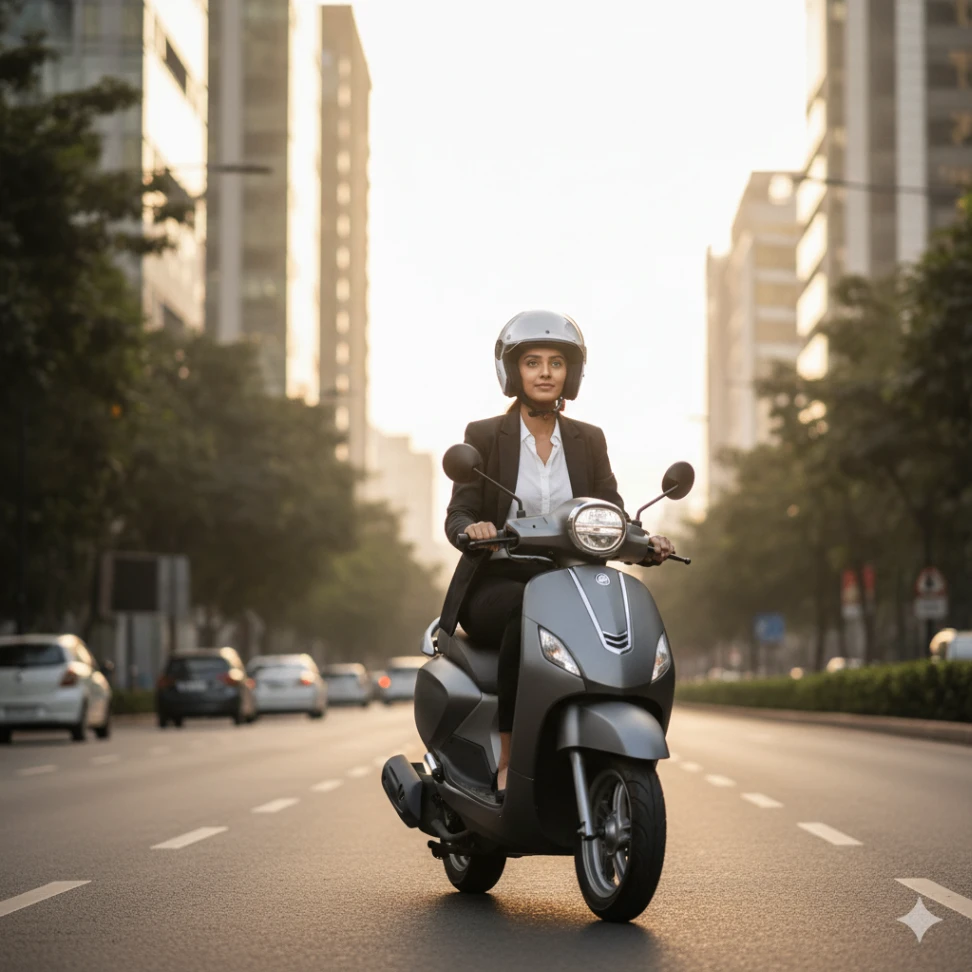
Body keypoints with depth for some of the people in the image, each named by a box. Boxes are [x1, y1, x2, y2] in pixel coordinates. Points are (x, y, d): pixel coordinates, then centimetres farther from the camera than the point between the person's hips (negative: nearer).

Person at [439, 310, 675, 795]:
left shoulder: (588, 440, 12)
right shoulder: (484, 435, 4)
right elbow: (458, 514, -4)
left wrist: (646, 543, -17)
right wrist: (472, 529, -29)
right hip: (496, 585, -3)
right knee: (528, 611, -38)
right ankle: (508, 759, -35)